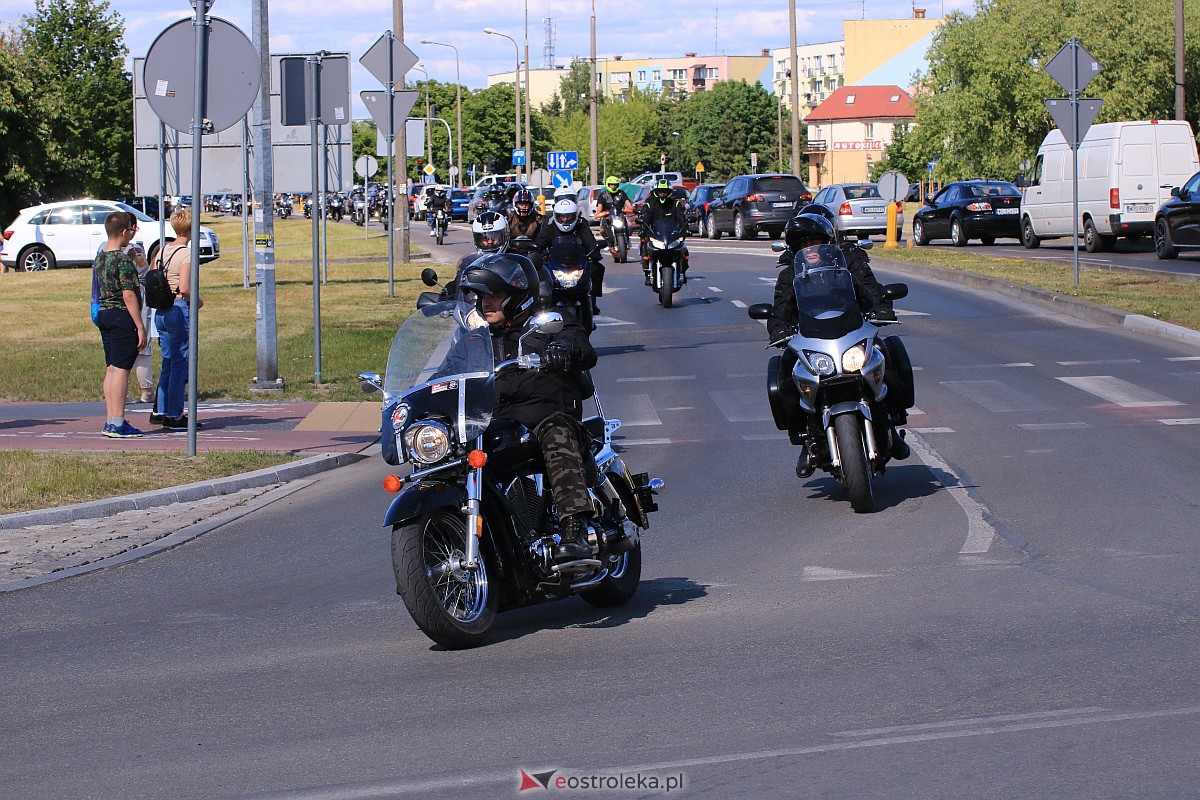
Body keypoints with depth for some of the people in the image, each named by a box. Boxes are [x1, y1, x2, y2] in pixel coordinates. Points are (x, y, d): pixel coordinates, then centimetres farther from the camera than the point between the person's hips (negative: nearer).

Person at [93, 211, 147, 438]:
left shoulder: (100, 257, 11)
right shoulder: (123, 260, -16)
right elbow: (128, 295, -18)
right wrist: (140, 326, -16)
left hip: (103, 314, 9)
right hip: (122, 317, -9)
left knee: (111, 369, 11)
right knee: (121, 369, -6)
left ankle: (111, 421, 14)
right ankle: (117, 423, -7)